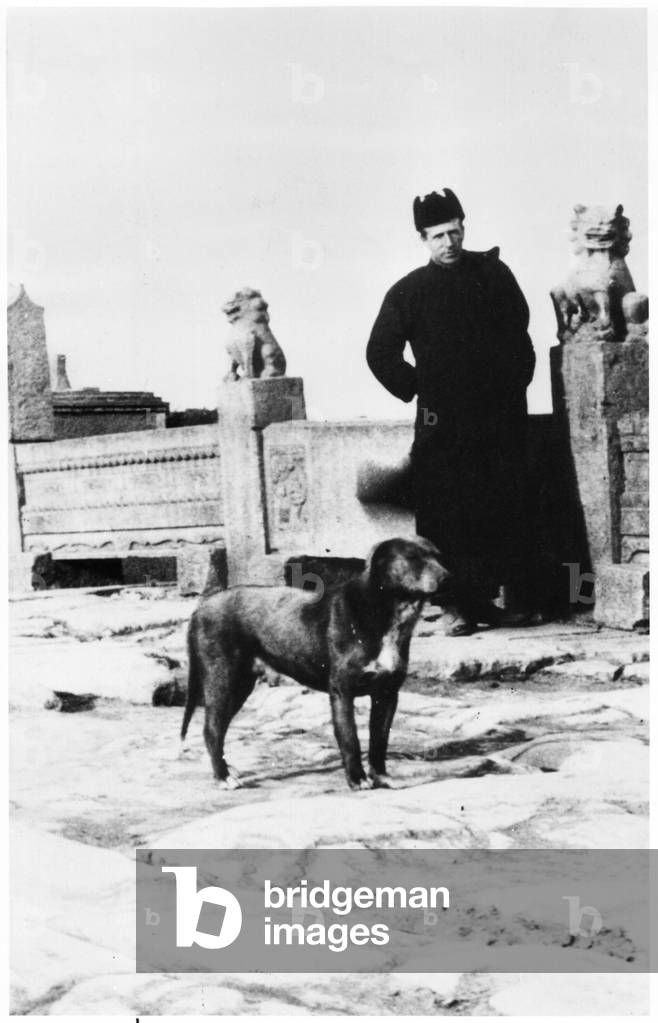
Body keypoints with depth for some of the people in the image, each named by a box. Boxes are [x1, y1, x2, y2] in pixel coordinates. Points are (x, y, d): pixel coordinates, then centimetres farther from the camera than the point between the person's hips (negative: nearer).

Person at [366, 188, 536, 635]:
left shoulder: (494, 274, 8)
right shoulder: (408, 292, 4)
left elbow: (519, 330, 12)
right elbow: (380, 353, 7)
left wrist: (515, 381, 4)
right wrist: (417, 390, 3)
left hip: (501, 412, 1)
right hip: (443, 419, -1)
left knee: (509, 507, 0)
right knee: (451, 514, -6)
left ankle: (520, 597, 8)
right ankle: (466, 604, -2)